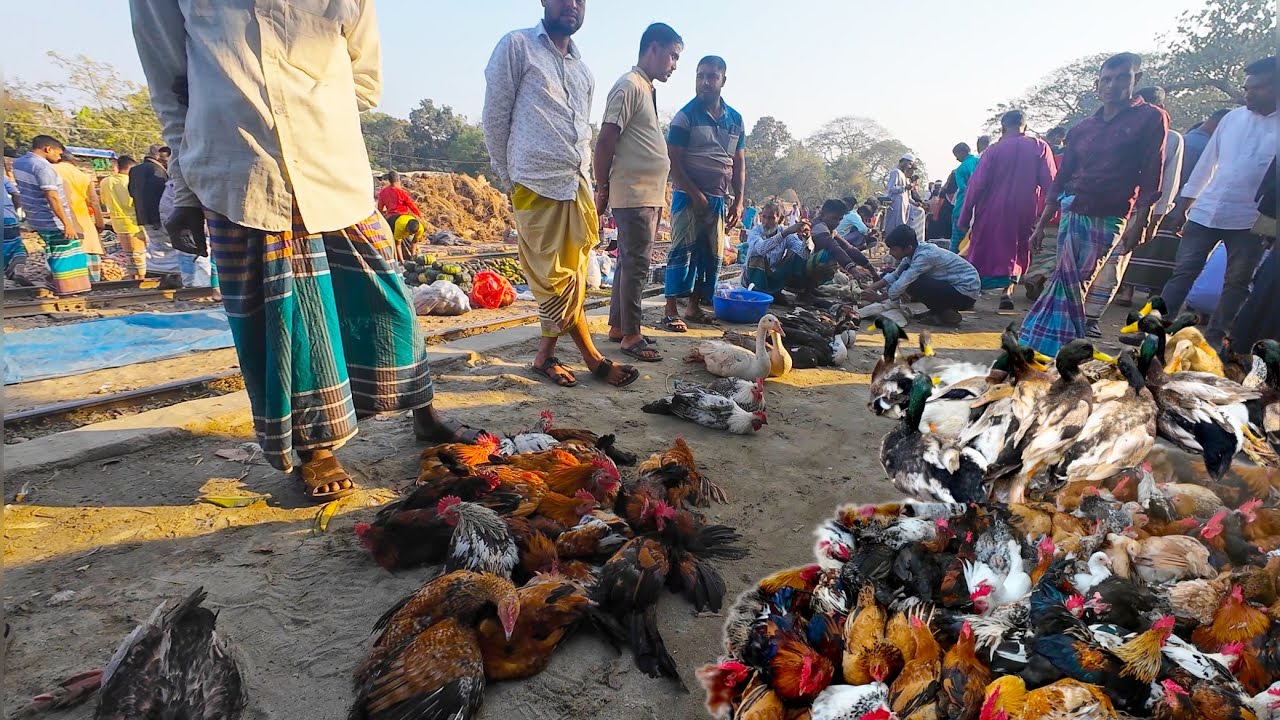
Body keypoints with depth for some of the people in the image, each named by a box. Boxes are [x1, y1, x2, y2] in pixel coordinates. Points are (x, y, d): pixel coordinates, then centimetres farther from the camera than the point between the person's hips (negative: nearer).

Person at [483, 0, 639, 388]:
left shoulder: (583, 70, 20)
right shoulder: (517, 45, 1)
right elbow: (495, 117, 0)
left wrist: (585, 179, 14)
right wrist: (511, 177, 3)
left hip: (578, 185, 6)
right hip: (537, 186, -6)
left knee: (571, 276, 4)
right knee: (558, 281, -2)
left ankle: (546, 355, 17)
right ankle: (594, 360, 9)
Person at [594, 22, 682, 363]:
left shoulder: (647, 90, 20)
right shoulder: (629, 86, -9)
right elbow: (605, 141, -13)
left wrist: (658, 198, 17)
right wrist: (602, 188, -11)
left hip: (649, 195, 9)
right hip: (634, 195, -9)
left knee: (630, 263, 12)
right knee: (636, 266, -7)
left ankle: (617, 326, 20)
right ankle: (630, 335, 1)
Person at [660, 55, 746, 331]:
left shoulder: (735, 119, 12)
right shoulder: (686, 115, -3)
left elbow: (739, 163, 15)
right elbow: (673, 160, -8)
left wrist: (738, 201, 6)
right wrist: (695, 194, -14)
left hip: (718, 198, 6)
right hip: (689, 195, -5)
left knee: (712, 255, 6)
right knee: (683, 252, -9)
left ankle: (694, 307, 16)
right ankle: (671, 311, -5)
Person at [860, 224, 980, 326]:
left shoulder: (925, 255, -26)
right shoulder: (914, 251, 0)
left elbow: (903, 284, -24)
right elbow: (894, 275, 7)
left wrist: (880, 298, -11)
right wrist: (871, 288, -3)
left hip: (966, 292, -9)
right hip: (952, 286, 9)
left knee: (912, 283, -24)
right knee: (905, 274, 5)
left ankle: (947, 314, -6)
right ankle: (938, 310, 10)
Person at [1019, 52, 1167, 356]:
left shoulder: (1151, 118, 2)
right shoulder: (1082, 128, 12)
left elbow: (1151, 178, -4)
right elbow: (1061, 179, 13)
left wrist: (1139, 222, -14)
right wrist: (1041, 224, 9)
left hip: (1111, 219, -3)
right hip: (1074, 212, 3)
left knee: (1078, 281, -4)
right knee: (1068, 280, -5)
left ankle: (1056, 344, 2)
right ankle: (1049, 343, 1)